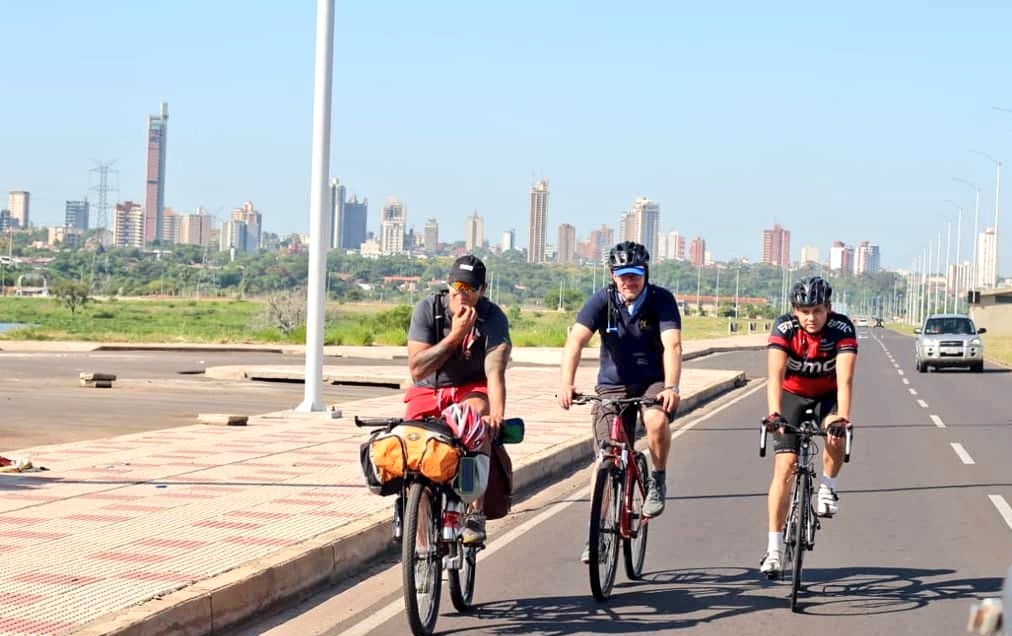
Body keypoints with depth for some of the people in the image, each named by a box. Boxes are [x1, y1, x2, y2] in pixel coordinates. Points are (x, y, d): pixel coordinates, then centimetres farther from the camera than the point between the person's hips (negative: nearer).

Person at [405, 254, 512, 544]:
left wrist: (497, 413, -47)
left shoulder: (493, 318, -16)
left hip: (470, 389, -2)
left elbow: (495, 371, -30)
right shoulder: (427, 309, -13)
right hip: (427, 391, 2)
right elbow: (416, 368, -21)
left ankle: (476, 515, -34)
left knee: (479, 419, -34)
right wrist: (455, 335, -28)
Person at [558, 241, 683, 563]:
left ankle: (658, 479, -7)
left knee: (656, 420, -34)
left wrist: (671, 387, -43)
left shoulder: (661, 300, -13)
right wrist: (566, 383, -39)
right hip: (613, 386, 1)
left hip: (653, 383, -1)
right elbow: (576, 341, -23)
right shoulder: (602, 301, -11)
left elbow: (672, 345, -25)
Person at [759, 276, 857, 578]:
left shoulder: (842, 328, -26)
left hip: (828, 395, 0)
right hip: (792, 394, 0)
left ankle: (828, 487, -4)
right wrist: (774, 414, -53)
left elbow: (845, 378, -36)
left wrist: (842, 417, -52)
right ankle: (774, 547, -8)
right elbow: (775, 374, -37)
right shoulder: (784, 327, -26)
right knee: (784, 465, -13)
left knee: (836, 434, -34)